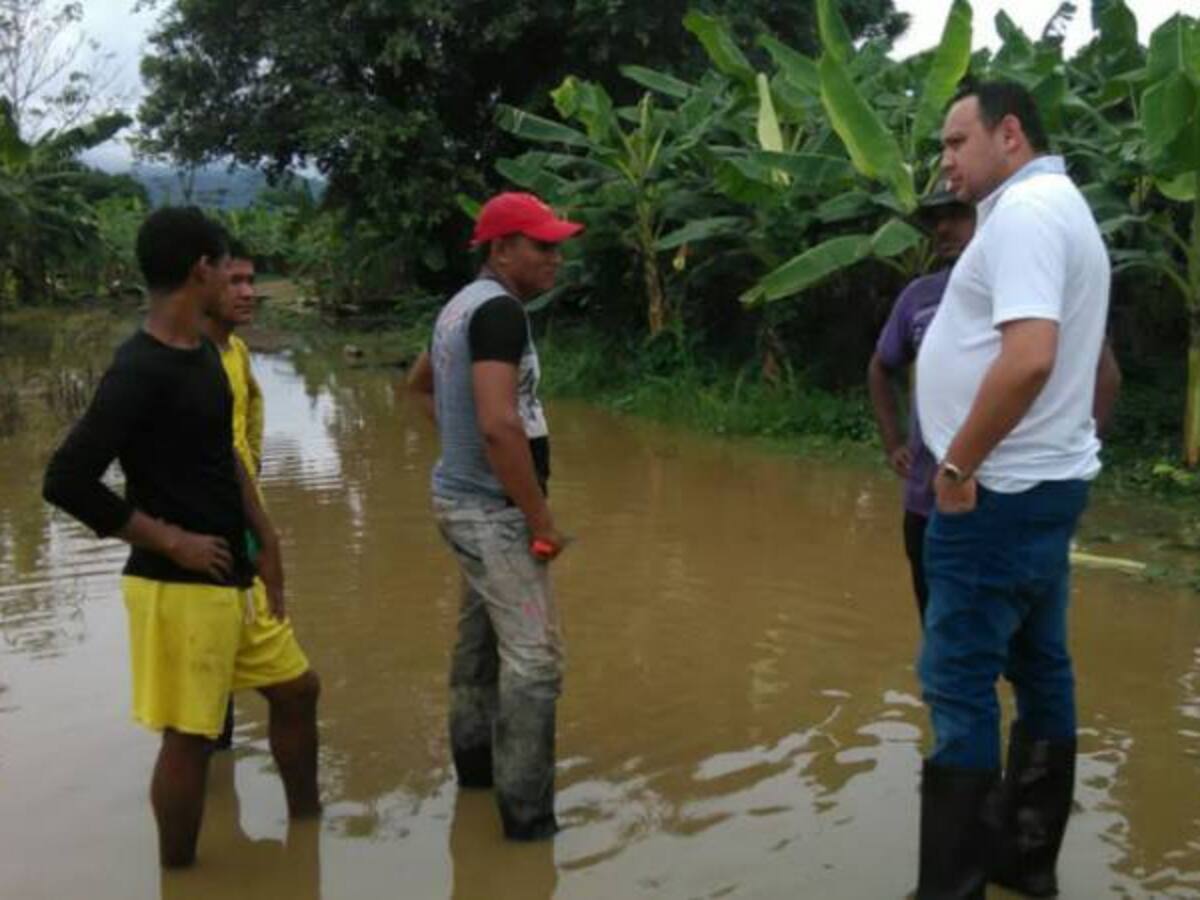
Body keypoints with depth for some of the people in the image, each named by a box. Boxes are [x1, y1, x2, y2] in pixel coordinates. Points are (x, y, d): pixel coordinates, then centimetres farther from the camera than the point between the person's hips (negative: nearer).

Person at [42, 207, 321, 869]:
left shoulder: (203, 350, 8)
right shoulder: (140, 370, -20)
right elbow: (66, 481, -23)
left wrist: (265, 540, 13)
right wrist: (171, 541, -18)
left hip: (233, 576, 9)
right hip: (180, 587, -9)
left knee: (296, 688, 20)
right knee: (189, 734, 3)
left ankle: (307, 826, 37)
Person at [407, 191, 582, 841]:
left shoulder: (462, 304, 10)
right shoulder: (499, 309, -21)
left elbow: (420, 383, 26)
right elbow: (500, 425, -31)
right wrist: (541, 519, -22)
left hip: (462, 497, 10)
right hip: (493, 509, -10)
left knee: (481, 635, 22)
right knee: (534, 657, -6)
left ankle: (475, 760, 37)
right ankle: (527, 813, 1)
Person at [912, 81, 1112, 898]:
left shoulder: (1023, 212, -16)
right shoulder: (1060, 206, 16)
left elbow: (1029, 356, -30)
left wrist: (959, 465, -20)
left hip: (1003, 490, -10)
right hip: (1046, 480, 10)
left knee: (959, 684, -5)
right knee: (1040, 670, 14)